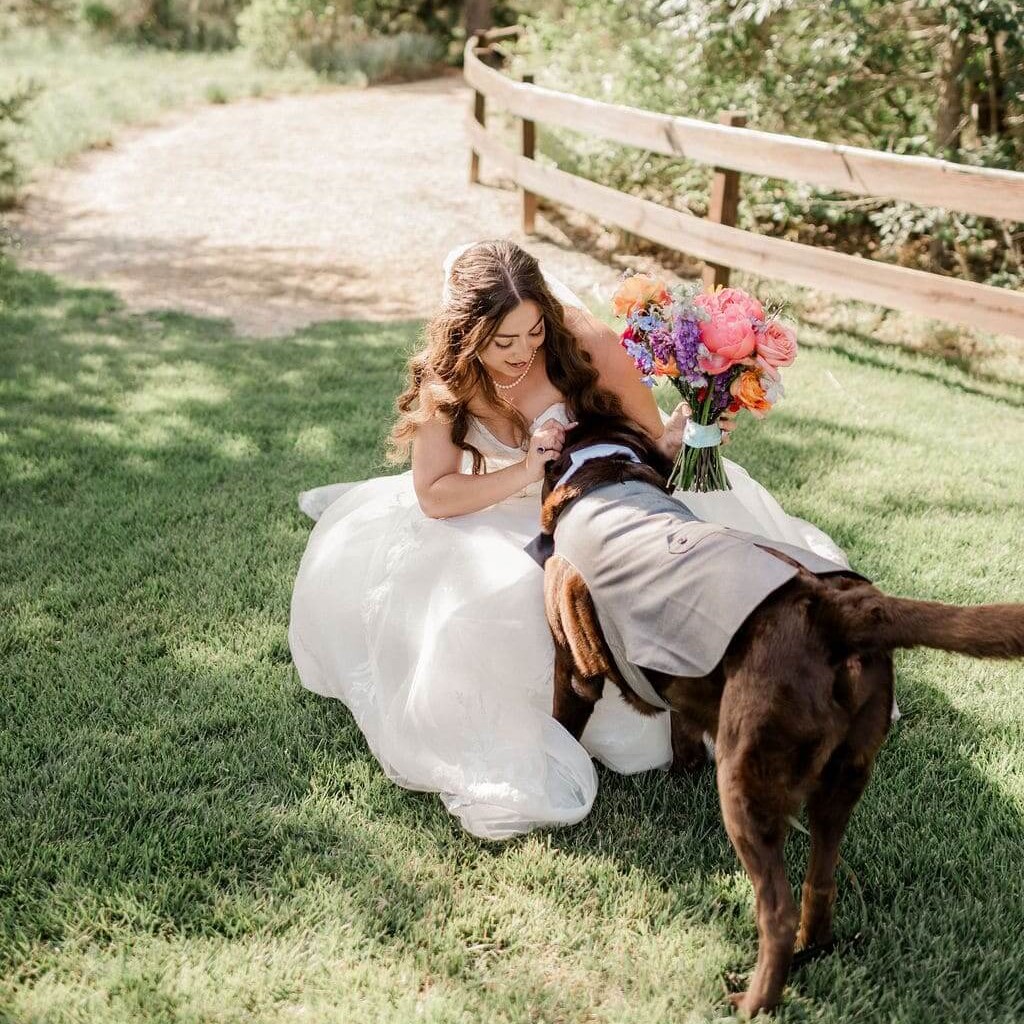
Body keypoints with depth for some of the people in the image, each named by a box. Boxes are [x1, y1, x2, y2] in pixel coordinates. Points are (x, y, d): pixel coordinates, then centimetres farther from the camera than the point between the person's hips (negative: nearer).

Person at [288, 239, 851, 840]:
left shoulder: (585, 345, -25)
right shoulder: (444, 382, -18)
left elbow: (651, 436, -16)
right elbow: (433, 497, -19)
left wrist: (674, 438, -40)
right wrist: (526, 472, -33)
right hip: (508, 517, 1)